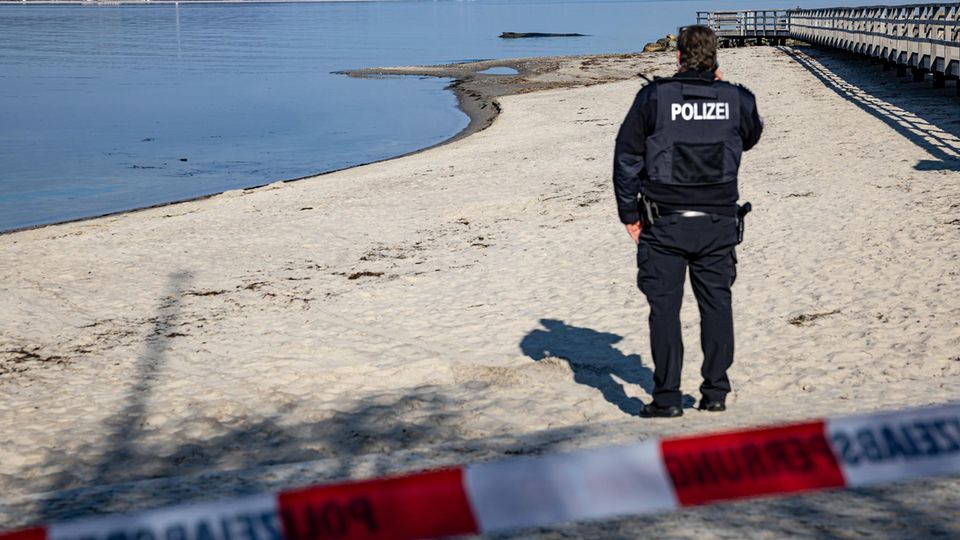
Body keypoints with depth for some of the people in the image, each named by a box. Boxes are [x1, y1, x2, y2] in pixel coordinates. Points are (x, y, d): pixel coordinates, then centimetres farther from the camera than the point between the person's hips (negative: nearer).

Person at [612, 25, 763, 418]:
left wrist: (630, 214, 5)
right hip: (719, 223, 2)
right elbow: (751, 136, 23)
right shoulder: (737, 99, 1)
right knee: (716, 305, 11)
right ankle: (715, 393, 14)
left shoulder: (653, 97, -6)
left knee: (665, 308, 2)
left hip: (665, 223, -2)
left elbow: (627, 157, -2)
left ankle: (667, 398, 2)